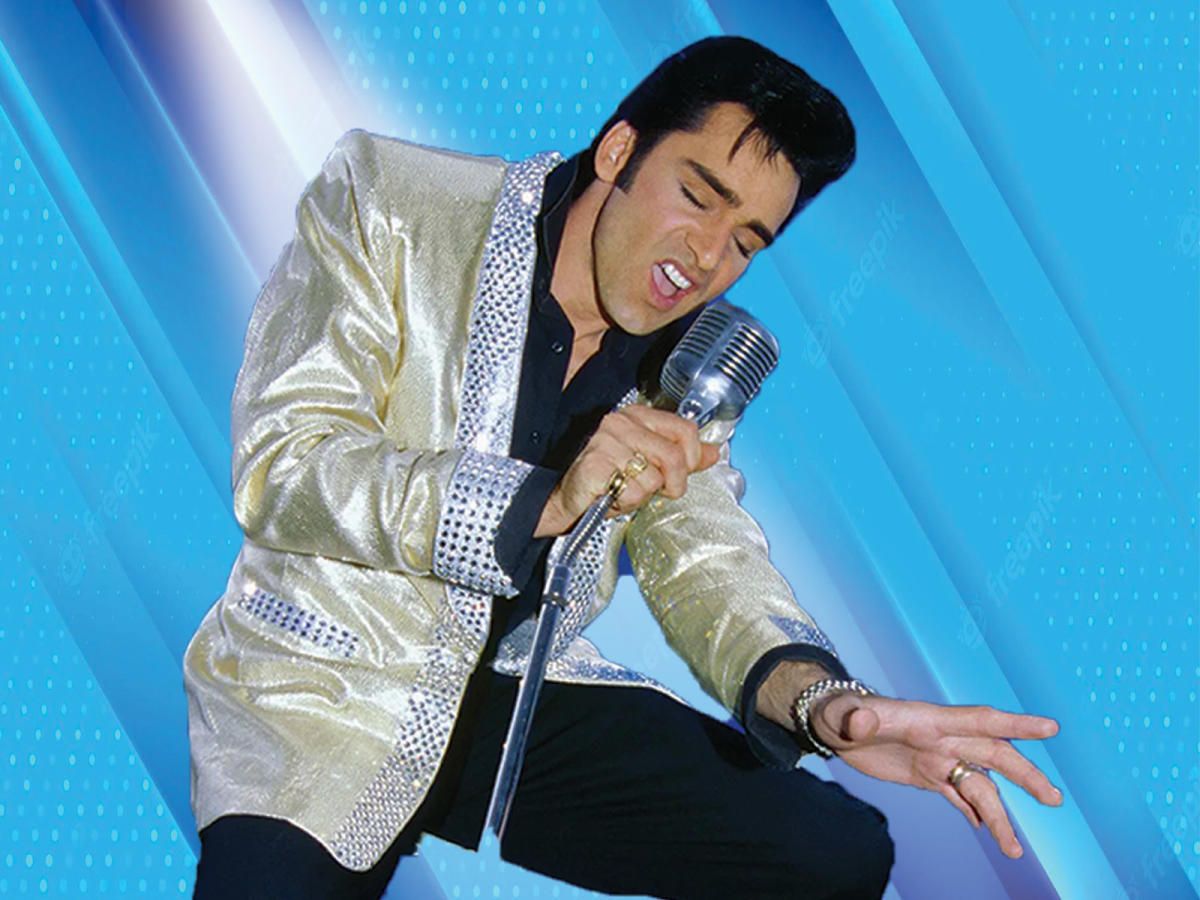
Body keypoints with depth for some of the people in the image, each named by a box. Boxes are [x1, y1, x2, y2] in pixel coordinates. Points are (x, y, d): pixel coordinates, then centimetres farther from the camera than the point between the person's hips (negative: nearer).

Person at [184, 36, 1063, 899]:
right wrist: (544, 499, -31)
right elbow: (279, 468, -17)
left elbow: (704, 559, -1)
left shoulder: (691, 358, 5)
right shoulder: (386, 202, -8)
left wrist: (823, 696, -23)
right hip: (322, 692, -3)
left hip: (528, 696, 4)